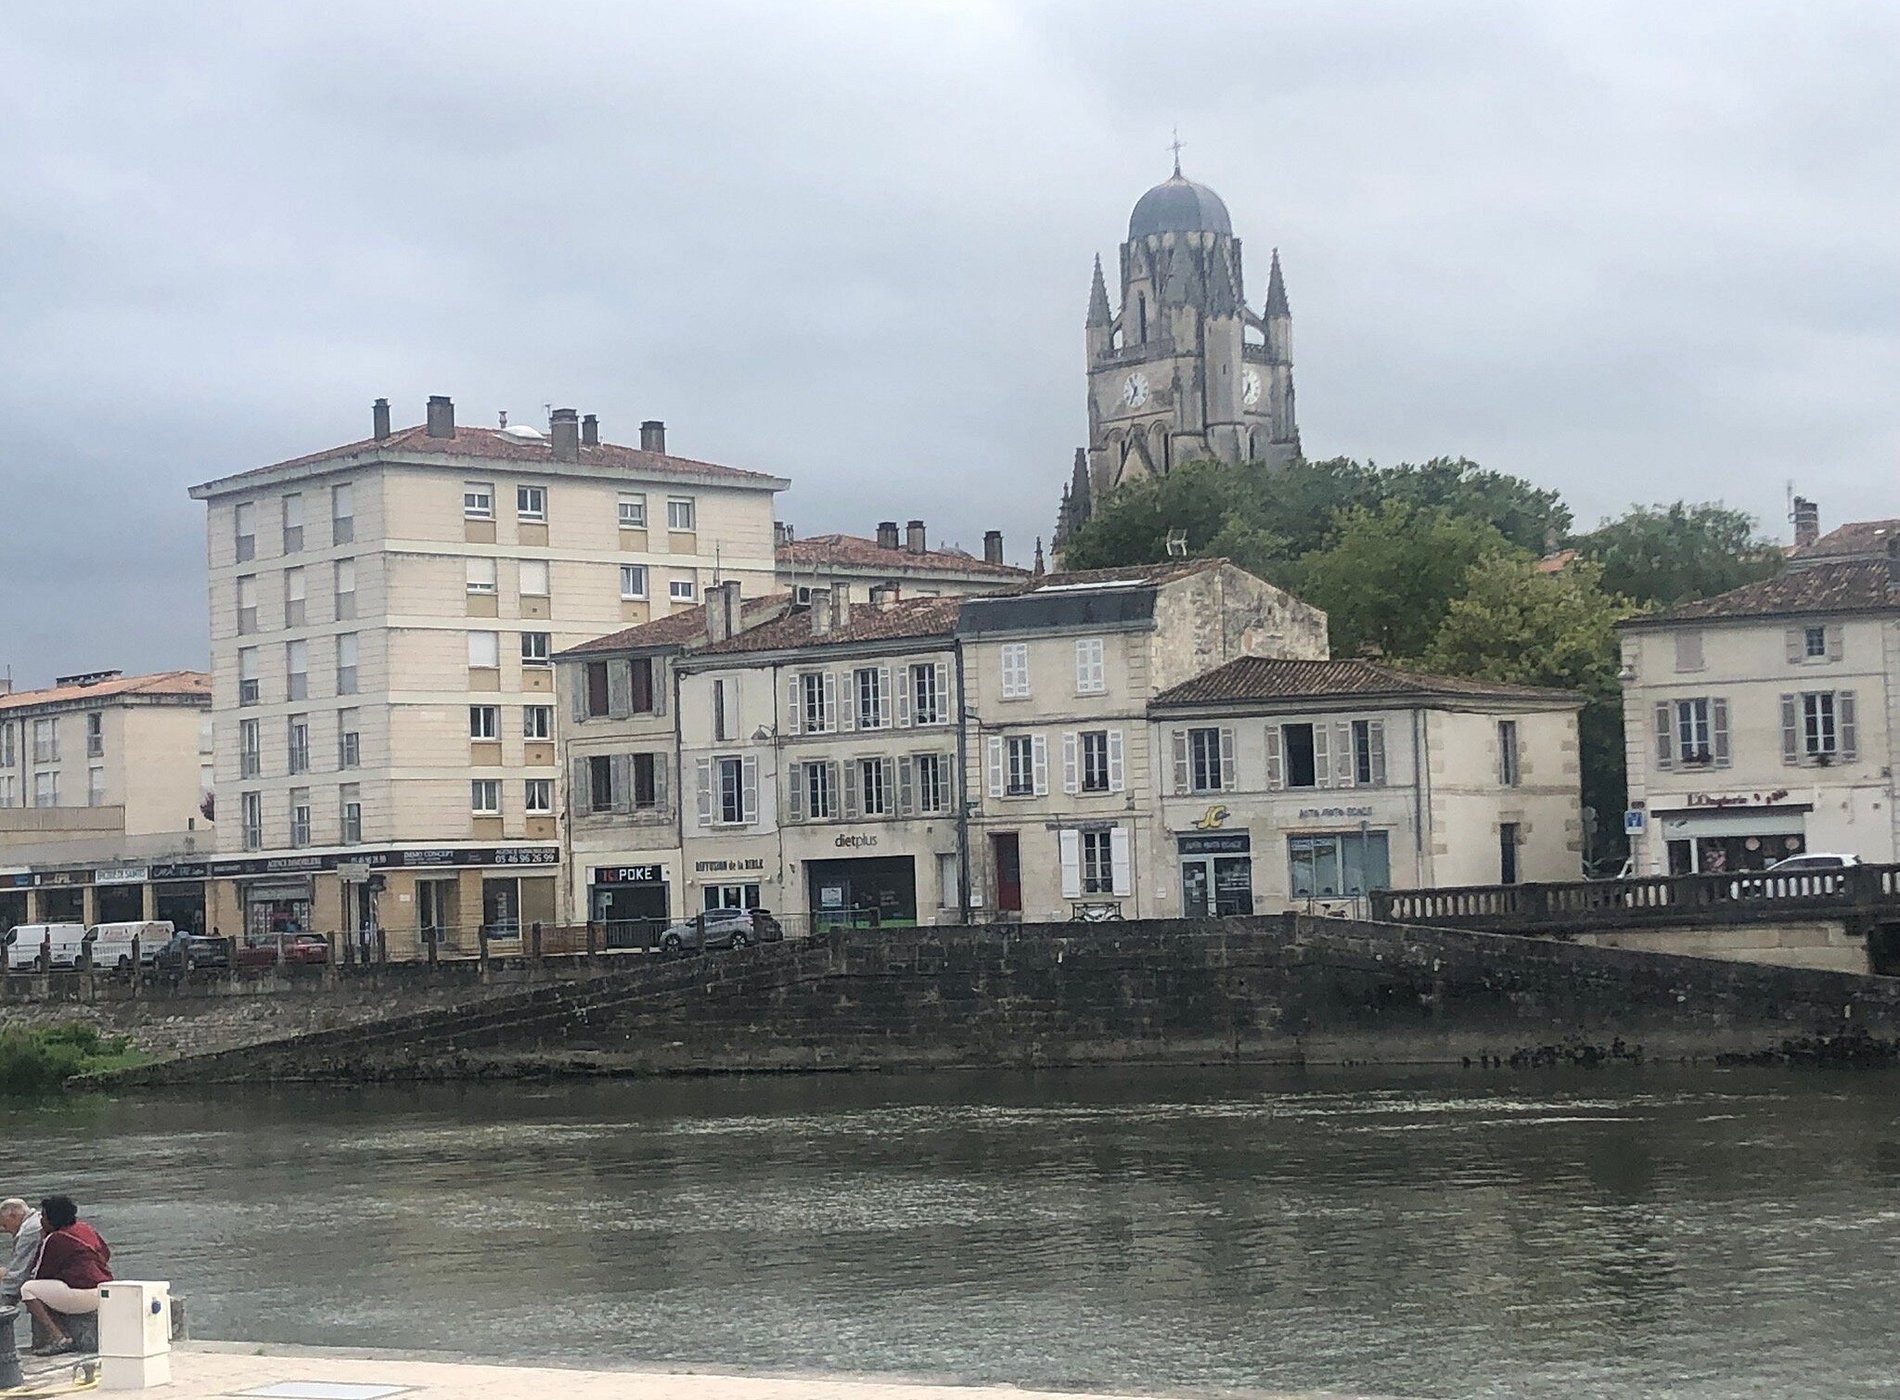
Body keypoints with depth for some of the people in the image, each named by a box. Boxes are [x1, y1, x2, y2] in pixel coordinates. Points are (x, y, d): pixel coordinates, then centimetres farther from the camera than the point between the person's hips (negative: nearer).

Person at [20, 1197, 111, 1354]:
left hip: (84, 1295, -9)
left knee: (28, 1289, -2)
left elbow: (40, 1276, 0)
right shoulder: (86, 1228, 15)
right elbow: (106, 1254, 27)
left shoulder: (53, 1240, -8)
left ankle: (57, 1338, -11)